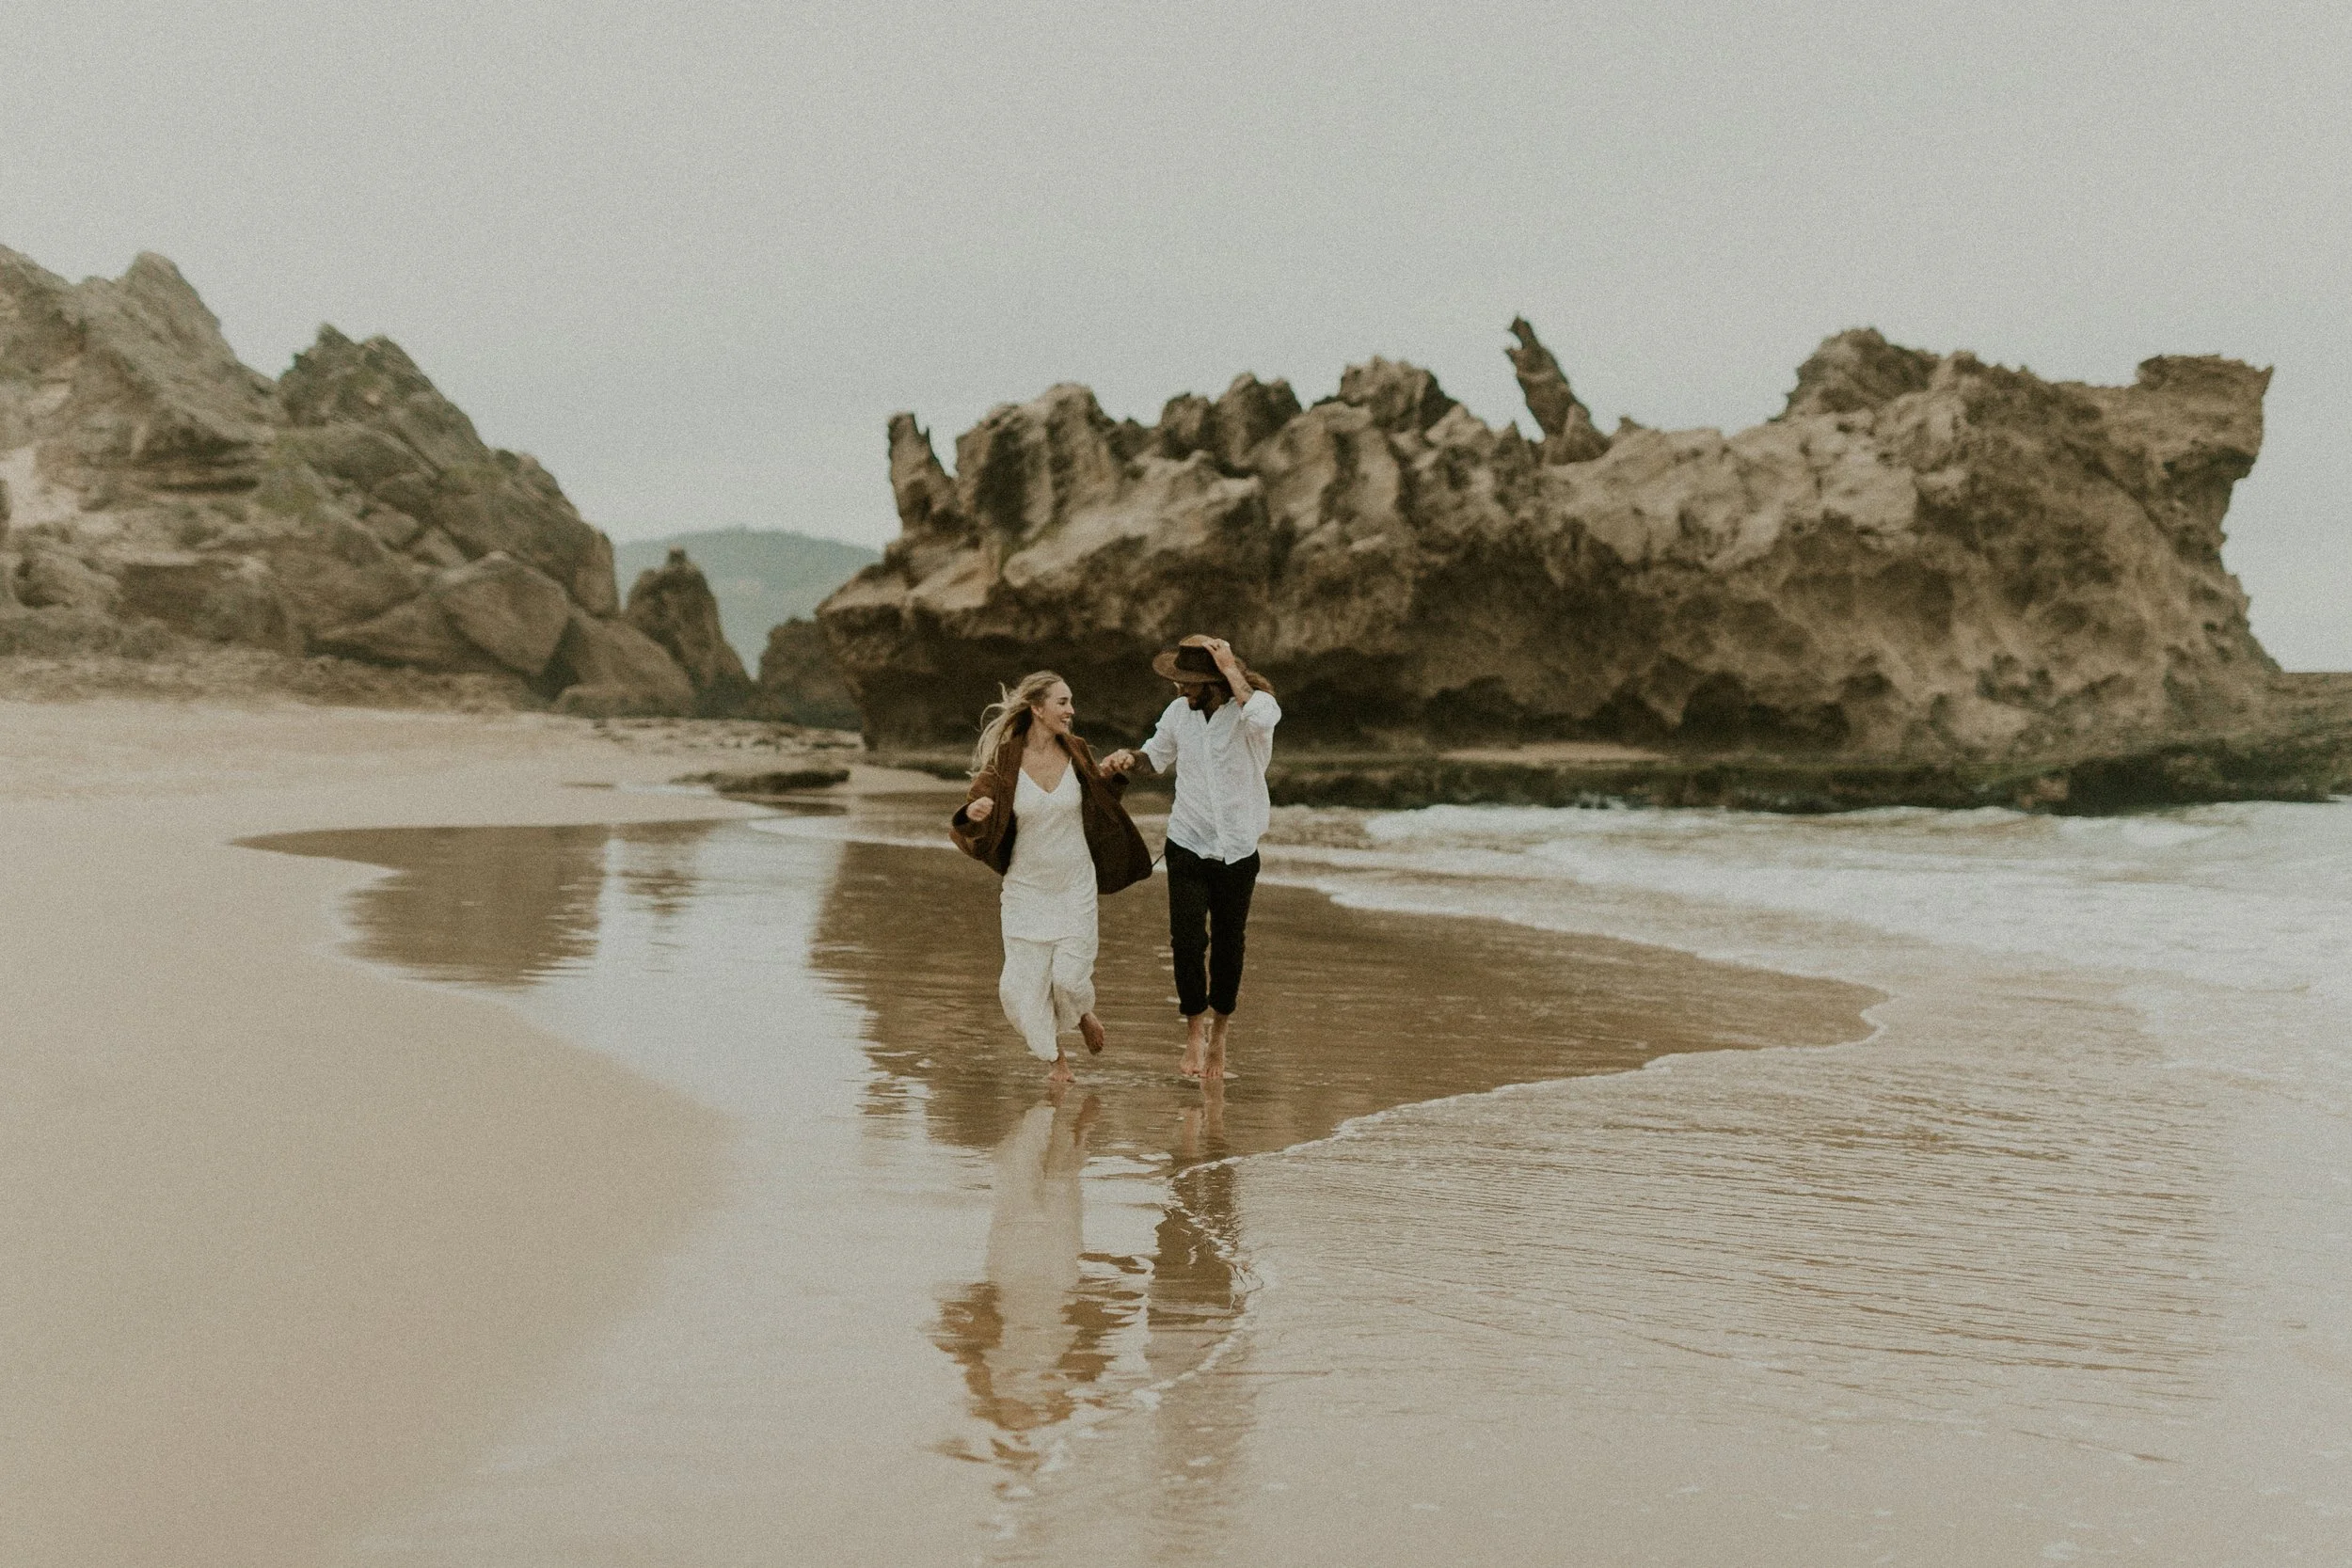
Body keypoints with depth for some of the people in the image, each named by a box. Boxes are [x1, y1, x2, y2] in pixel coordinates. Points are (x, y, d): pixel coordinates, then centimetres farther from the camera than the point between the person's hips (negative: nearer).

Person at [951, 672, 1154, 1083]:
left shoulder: (1076, 752, -4)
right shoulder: (1004, 761, -13)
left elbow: (1098, 797, 17)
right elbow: (970, 831, -10)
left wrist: (1117, 774, 0)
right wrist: (972, 814, -31)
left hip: (1075, 884, 1)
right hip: (1026, 887, -1)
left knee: (1070, 977, -4)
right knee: (1022, 983, -1)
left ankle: (1081, 1014, 34)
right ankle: (1055, 1056, 25)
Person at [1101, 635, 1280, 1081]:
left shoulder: (1253, 706, -14)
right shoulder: (1179, 712, 0)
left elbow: (1261, 718, -41)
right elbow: (1158, 754, 19)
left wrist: (1231, 669, -33)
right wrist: (1129, 757, -2)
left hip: (1238, 851, -2)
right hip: (1187, 847, 2)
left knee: (1228, 946, 9)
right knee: (1187, 942, -10)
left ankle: (1219, 1030, 30)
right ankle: (1195, 1028, 11)